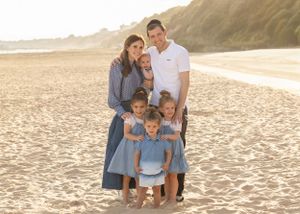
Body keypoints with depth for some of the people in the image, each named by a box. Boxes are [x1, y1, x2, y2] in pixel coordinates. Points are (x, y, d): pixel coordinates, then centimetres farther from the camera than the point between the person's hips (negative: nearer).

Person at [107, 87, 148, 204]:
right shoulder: (129, 119, -16)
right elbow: (126, 134, -21)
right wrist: (136, 138, -36)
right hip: (130, 147, -4)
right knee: (128, 173, 6)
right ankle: (125, 195, 19)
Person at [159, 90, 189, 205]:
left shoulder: (176, 122, -11)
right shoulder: (160, 121, 1)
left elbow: (176, 136, -20)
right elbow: (158, 134, 9)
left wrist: (167, 136, -35)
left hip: (174, 149, -4)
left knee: (173, 175, 3)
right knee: (165, 174, 11)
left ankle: (173, 198, 12)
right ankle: (167, 197, 22)